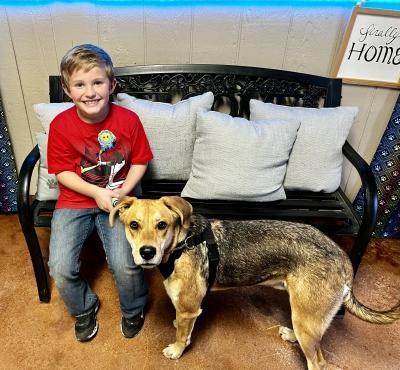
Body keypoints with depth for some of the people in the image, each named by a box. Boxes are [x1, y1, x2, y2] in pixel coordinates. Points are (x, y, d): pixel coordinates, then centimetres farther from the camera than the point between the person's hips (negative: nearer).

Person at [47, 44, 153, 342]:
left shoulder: (128, 120, -11)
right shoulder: (60, 125, -11)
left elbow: (140, 161, -2)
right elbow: (62, 172, -5)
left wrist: (123, 191, -15)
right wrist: (97, 193, -17)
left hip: (118, 197, -1)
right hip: (75, 200, 2)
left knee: (125, 265, -16)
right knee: (61, 268, -10)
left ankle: (133, 310, 21)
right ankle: (84, 308, 25)